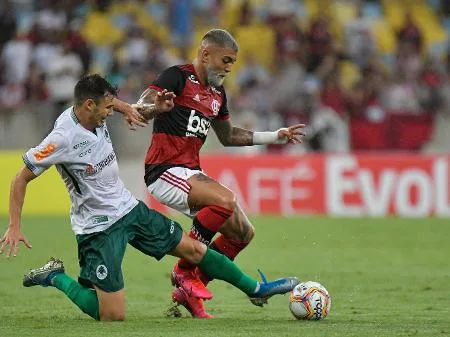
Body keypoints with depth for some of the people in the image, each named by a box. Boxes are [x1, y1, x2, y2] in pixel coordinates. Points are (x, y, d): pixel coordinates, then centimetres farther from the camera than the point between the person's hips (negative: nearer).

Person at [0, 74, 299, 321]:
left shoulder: (94, 117, -4)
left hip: (129, 207, 8)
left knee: (193, 249, 11)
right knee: (113, 316, -11)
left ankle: (255, 289, 26)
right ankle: (56, 278, 9)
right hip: (99, 227, -8)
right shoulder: (63, 139, -26)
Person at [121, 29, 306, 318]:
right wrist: (157, 107, -43)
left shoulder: (217, 93, 17)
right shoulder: (177, 77, -8)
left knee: (243, 233, 3)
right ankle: (185, 271, -18)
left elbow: (228, 136, 31)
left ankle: (188, 291, 11)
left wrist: (274, 137, 28)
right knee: (225, 199, -31)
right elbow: (139, 109, -20)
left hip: (192, 173, 9)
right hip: (165, 171, -9)